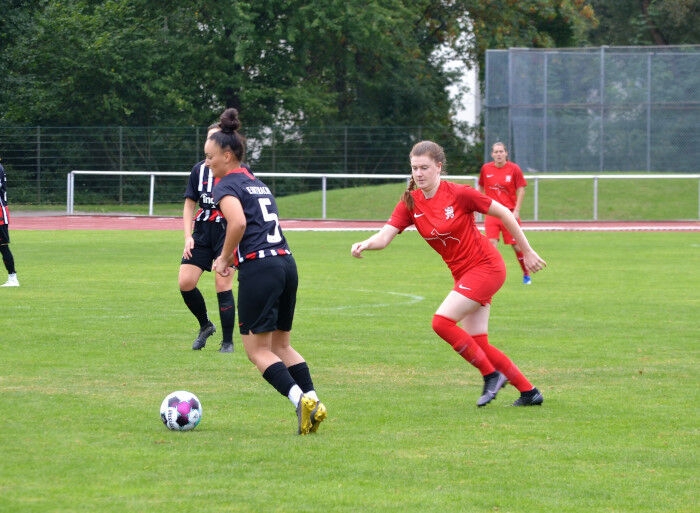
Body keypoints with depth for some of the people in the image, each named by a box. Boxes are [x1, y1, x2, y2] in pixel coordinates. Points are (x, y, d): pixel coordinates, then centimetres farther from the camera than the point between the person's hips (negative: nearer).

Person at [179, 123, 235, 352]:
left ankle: (227, 341, 3)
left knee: (223, 286, -9)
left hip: (228, 233, -4)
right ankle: (205, 325, 16)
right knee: (185, 282, -7)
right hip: (202, 234, 4)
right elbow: (189, 204, 12)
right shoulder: (199, 169, 7)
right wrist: (188, 237, 2)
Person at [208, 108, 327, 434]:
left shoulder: (226, 185, -3)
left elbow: (238, 223, -20)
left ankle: (301, 399, -18)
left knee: (256, 349, -2)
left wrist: (224, 259, -7)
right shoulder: (258, 184, 22)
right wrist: (231, 257, 17)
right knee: (281, 346, 17)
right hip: (286, 263, 8)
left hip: (258, 268, -8)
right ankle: (312, 401, 4)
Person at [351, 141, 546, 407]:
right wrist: (365, 244, -34)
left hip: (485, 267, -7)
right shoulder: (410, 203, -2)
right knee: (479, 344, 6)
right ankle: (529, 391, 20)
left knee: (442, 321, -20)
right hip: (463, 274, 7)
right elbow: (384, 236, -11)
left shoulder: (459, 194, -16)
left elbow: (504, 213, -7)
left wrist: (527, 252, -2)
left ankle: (492, 375, -6)